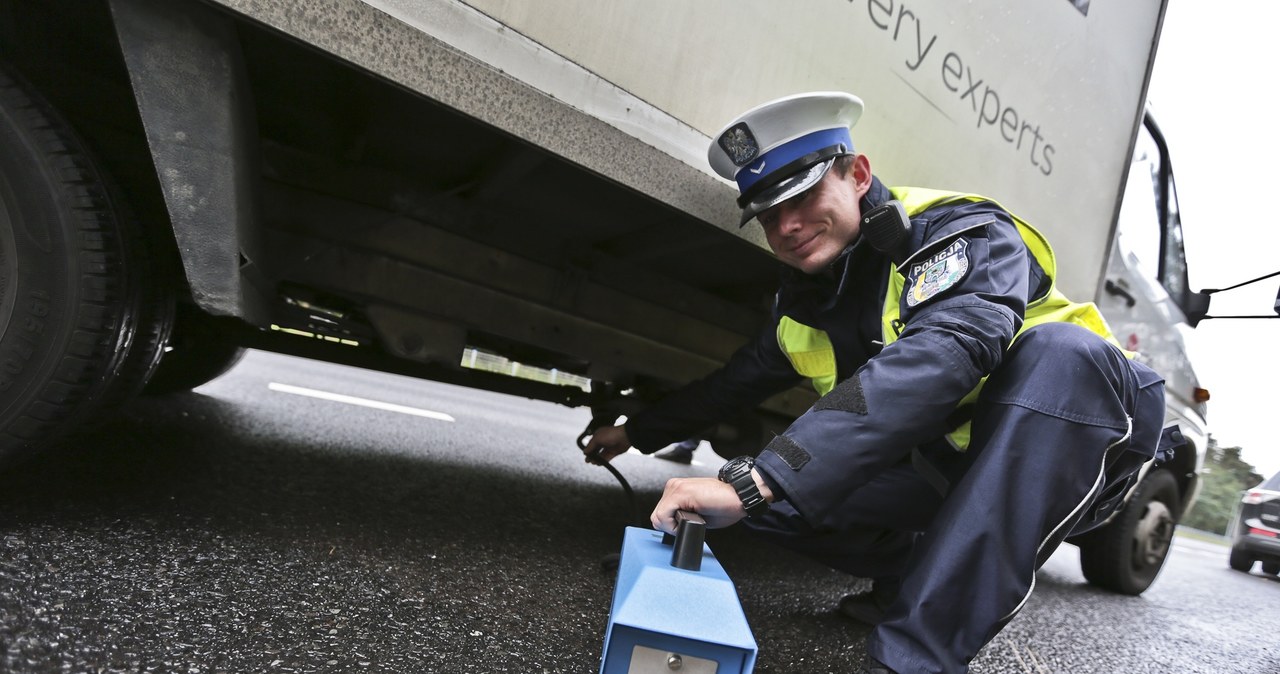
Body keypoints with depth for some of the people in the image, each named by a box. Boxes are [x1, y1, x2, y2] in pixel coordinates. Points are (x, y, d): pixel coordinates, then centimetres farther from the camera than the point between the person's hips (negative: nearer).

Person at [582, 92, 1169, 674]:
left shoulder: (962, 233, -21)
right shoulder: (803, 307, 1)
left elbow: (934, 363, -41)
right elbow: (736, 382, 18)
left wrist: (755, 482, -49)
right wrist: (638, 432, 27)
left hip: (1073, 447, -5)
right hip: (949, 466, 5)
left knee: (1059, 348, -39)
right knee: (768, 491, -10)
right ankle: (934, 578, 9)